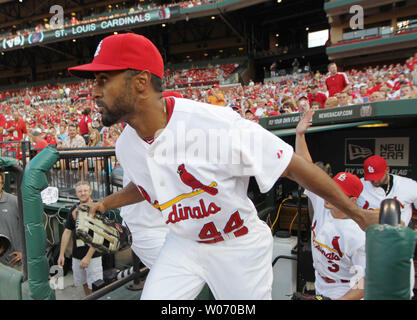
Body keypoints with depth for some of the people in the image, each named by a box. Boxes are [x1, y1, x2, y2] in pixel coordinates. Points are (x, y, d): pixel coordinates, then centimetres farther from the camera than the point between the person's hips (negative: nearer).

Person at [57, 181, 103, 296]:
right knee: (84, 284, 17)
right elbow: (67, 232, 11)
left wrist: (88, 256, -20)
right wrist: (61, 254, 7)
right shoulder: (73, 210, 6)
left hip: (93, 256, -5)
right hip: (76, 256, 5)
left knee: (95, 287, -6)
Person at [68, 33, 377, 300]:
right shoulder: (126, 147, -9)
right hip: (182, 246, 5)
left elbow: (295, 166, -24)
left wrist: (359, 214, -15)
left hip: (240, 246, -4)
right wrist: (105, 203, 4)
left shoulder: (217, 124, -32)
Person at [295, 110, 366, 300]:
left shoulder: (359, 236, -26)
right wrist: (300, 135, -16)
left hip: (345, 296, -6)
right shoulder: (322, 204, -9)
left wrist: (342, 299, -30)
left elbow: (369, 281, -20)